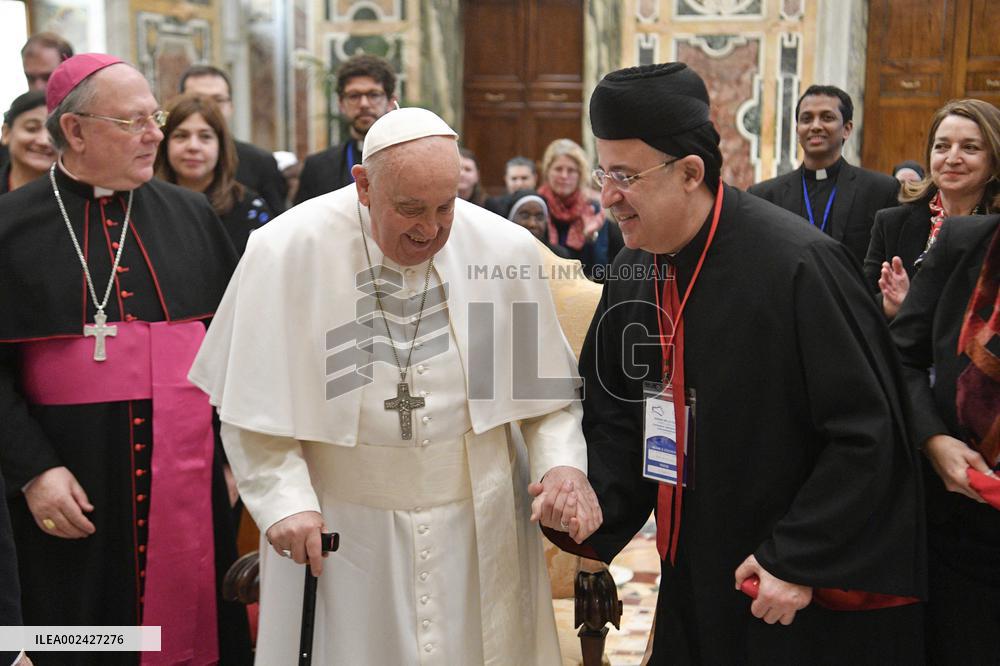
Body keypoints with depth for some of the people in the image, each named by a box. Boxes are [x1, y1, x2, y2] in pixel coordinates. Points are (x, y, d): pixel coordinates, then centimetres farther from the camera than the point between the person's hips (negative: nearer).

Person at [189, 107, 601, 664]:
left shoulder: (509, 251, -8)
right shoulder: (286, 253, -13)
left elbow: (548, 387, 3)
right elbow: (253, 404, -7)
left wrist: (563, 461, -13)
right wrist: (286, 501, -17)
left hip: (478, 529, 2)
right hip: (340, 531, -1)